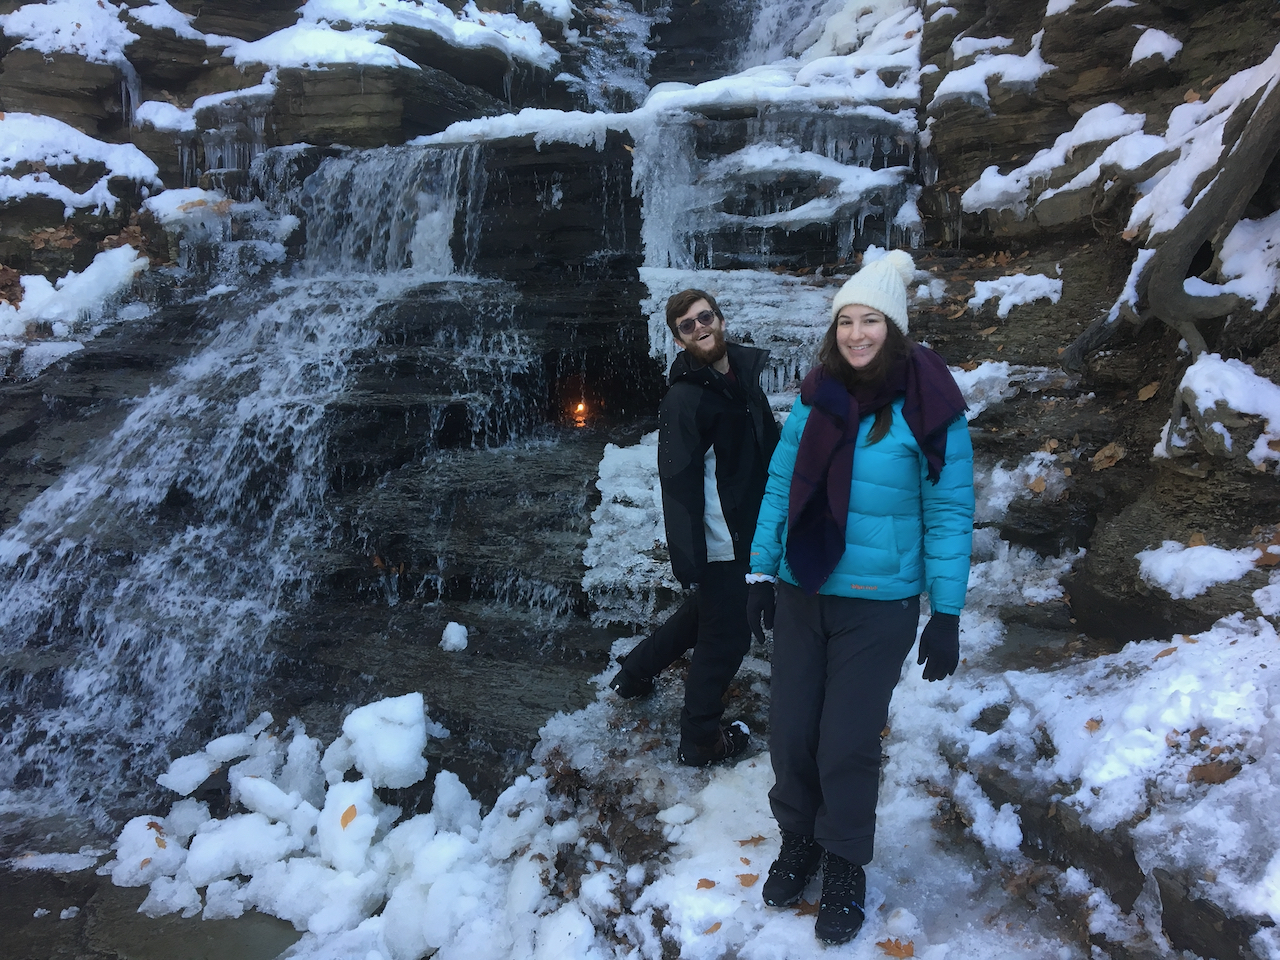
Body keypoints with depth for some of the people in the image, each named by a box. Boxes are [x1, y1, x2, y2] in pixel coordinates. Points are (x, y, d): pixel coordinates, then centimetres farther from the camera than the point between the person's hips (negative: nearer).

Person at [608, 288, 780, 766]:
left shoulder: (744, 370, 3)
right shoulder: (684, 399, -21)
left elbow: (767, 440, 14)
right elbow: (679, 488, -23)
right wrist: (689, 562, -24)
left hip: (742, 531, 8)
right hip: (715, 543, -8)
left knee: (704, 613, 26)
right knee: (726, 636, 7)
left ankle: (634, 673, 47)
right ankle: (700, 741, 27)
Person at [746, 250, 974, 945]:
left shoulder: (927, 409, -10)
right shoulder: (814, 399, 2)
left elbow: (949, 514, -8)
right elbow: (780, 486, 7)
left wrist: (946, 615, -9)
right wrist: (761, 570, 4)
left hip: (879, 607, -3)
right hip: (802, 594, 4)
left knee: (847, 744, 2)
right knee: (790, 732, 10)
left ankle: (845, 867, 28)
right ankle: (798, 841, 35)